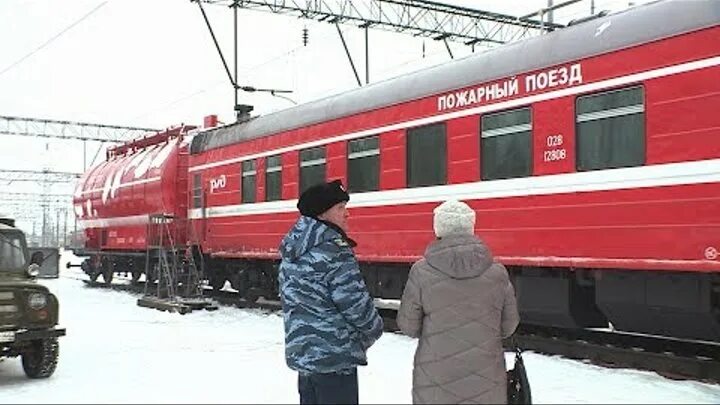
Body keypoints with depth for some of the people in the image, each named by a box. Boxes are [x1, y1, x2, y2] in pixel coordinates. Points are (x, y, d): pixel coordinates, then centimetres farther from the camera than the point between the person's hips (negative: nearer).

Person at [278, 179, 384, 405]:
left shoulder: (292, 252, 9)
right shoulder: (334, 251, -18)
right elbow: (356, 303, -17)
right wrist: (374, 331, 1)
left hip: (300, 352, 9)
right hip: (335, 357, -8)